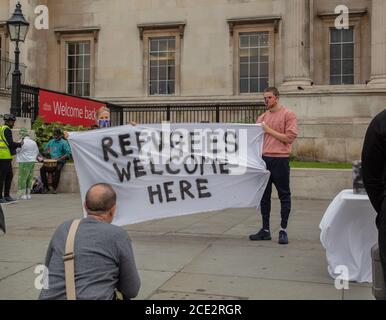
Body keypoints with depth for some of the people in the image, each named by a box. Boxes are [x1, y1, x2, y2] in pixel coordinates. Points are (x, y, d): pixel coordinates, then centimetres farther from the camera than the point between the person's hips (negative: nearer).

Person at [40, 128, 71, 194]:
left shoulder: (64, 143, 1)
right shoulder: (51, 142, 16)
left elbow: (68, 154, -7)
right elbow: (44, 151, 23)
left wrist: (59, 159, -20)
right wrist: (46, 153, -3)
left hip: (60, 162, -4)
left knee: (57, 170, -34)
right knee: (42, 169, -20)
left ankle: (54, 187, -21)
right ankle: (46, 187, -9)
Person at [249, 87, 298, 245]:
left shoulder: (288, 115, -1)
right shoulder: (262, 117, 15)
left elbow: (289, 137, -10)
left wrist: (269, 130, -9)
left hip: (280, 159, -5)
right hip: (264, 159, 6)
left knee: (284, 195, 2)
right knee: (264, 195, 9)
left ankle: (283, 230, 12)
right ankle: (265, 230, 18)